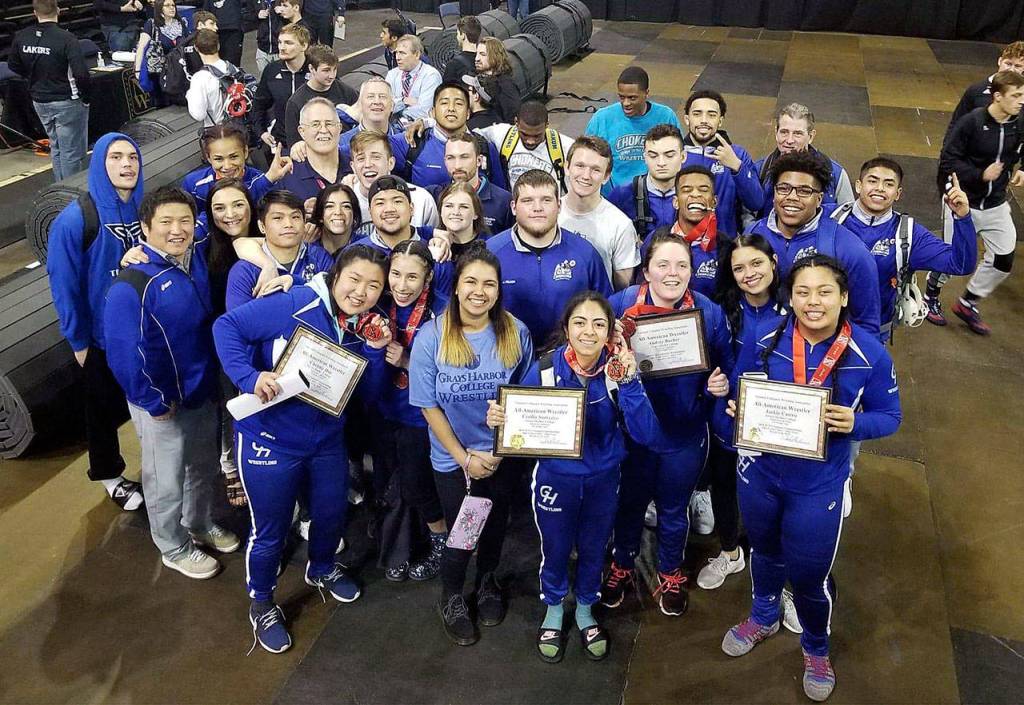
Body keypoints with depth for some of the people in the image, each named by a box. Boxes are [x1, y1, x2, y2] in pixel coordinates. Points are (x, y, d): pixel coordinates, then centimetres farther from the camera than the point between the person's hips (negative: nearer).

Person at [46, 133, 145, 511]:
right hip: (103, 337, -3)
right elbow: (64, 285, -14)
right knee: (105, 410, 17)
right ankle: (109, 474, 40)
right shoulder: (75, 220, -20)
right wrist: (78, 341, -9)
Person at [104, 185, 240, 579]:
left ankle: (200, 525, 50)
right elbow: (125, 354, -25)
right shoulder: (132, 284, -26)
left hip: (203, 390, 7)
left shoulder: (198, 259, -5)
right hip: (163, 404, -7)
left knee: (204, 467, 25)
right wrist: (156, 403, -18)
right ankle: (174, 549, 36)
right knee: (167, 481, 14)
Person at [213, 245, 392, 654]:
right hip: (270, 441, -6)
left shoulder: (366, 328, -1)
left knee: (332, 516, 24)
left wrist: (375, 350, -16)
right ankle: (261, 604, 37)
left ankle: (321, 570, 56)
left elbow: (368, 395, -1)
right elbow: (227, 326, -21)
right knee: (270, 531, 10)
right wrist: (249, 377, -33)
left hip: (328, 442, 6)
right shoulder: (294, 307, -22)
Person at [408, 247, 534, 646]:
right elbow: (429, 406, -11)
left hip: (504, 456, 2)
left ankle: (487, 582, 52)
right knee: (460, 535, 9)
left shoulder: (515, 333, -12)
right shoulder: (431, 336, -17)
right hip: (453, 459, -2)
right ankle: (451, 598, 40)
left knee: (495, 525, 22)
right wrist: (466, 457, -12)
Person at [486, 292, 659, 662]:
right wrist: (500, 418, -31)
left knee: (593, 549, 22)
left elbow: (645, 434, -22)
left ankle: (585, 611, 51)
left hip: (603, 479, 1)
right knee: (555, 550, 19)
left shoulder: (621, 369, -17)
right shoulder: (544, 370, -19)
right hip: (555, 478, -1)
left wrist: (628, 383, -35)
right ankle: (553, 612, 49)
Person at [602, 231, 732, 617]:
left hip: (685, 434, 1)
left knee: (673, 509, 22)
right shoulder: (620, 304, -15)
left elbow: (723, 367, 0)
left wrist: (720, 384, -21)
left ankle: (671, 575, 48)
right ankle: (621, 566, 49)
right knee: (629, 502, 22)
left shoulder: (710, 312, -11)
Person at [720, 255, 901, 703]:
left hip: (819, 484, -2)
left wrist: (855, 423, -27)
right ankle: (763, 618, 56)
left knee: (809, 573, 10)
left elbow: (889, 416, -7)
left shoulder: (870, 353, -17)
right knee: (765, 550, 25)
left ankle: (816, 647, 43)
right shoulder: (766, 341, -13)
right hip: (759, 471, 2)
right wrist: (738, 409, -20)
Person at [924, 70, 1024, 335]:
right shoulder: (972, 122, -20)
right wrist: (981, 175, -25)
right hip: (964, 202, -5)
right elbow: (948, 160, -17)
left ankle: (967, 304, 23)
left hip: (996, 204, 5)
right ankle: (931, 298, 36)